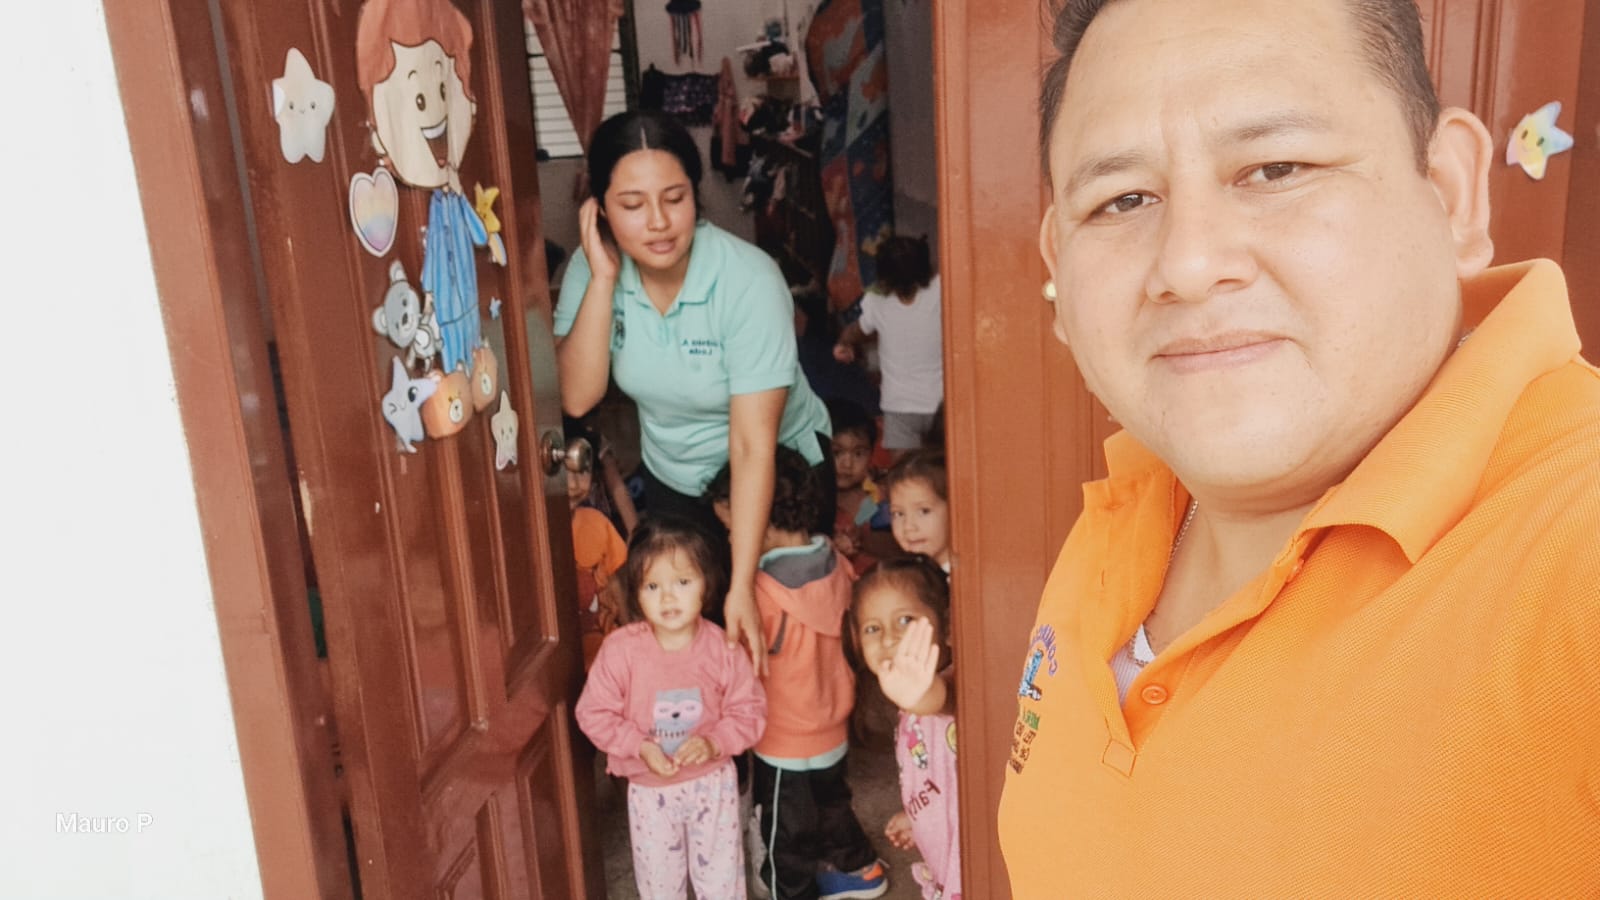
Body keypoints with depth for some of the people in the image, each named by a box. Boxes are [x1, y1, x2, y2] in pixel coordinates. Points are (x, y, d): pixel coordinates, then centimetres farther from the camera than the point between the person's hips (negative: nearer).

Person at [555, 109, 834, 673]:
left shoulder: (749, 282, -30)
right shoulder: (592, 268, -16)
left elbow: (752, 447, -32)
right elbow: (578, 397, -25)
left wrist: (742, 587, -35)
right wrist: (603, 277, -32)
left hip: (780, 473, -3)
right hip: (671, 478, 4)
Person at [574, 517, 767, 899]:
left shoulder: (721, 647, -17)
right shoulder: (621, 649, -20)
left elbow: (749, 710, -10)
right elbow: (594, 713, -13)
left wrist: (715, 742, -26)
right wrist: (640, 747, -24)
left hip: (712, 782, 0)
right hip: (650, 788, 0)